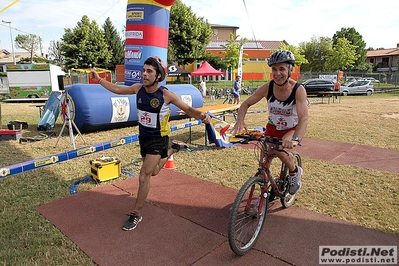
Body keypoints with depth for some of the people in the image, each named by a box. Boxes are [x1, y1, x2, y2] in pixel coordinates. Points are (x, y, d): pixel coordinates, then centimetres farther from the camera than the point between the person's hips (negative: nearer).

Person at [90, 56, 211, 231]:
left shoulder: (166, 94, -23)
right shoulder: (138, 88, -9)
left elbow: (187, 109, -17)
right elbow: (117, 89, 9)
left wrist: (202, 115, -37)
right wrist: (99, 79, 8)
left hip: (158, 140, -6)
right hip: (143, 137, 6)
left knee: (144, 177, -8)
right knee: (153, 172, 26)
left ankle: (136, 215, 11)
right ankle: (173, 149, 50)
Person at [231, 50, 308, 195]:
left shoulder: (298, 90, -26)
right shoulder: (267, 88, -18)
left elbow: (303, 118, -36)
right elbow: (246, 104, -11)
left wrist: (295, 139, -54)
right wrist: (240, 121, -31)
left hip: (292, 129, -3)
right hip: (272, 128, 3)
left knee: (279, 149, -33)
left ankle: (295, 172, 0)